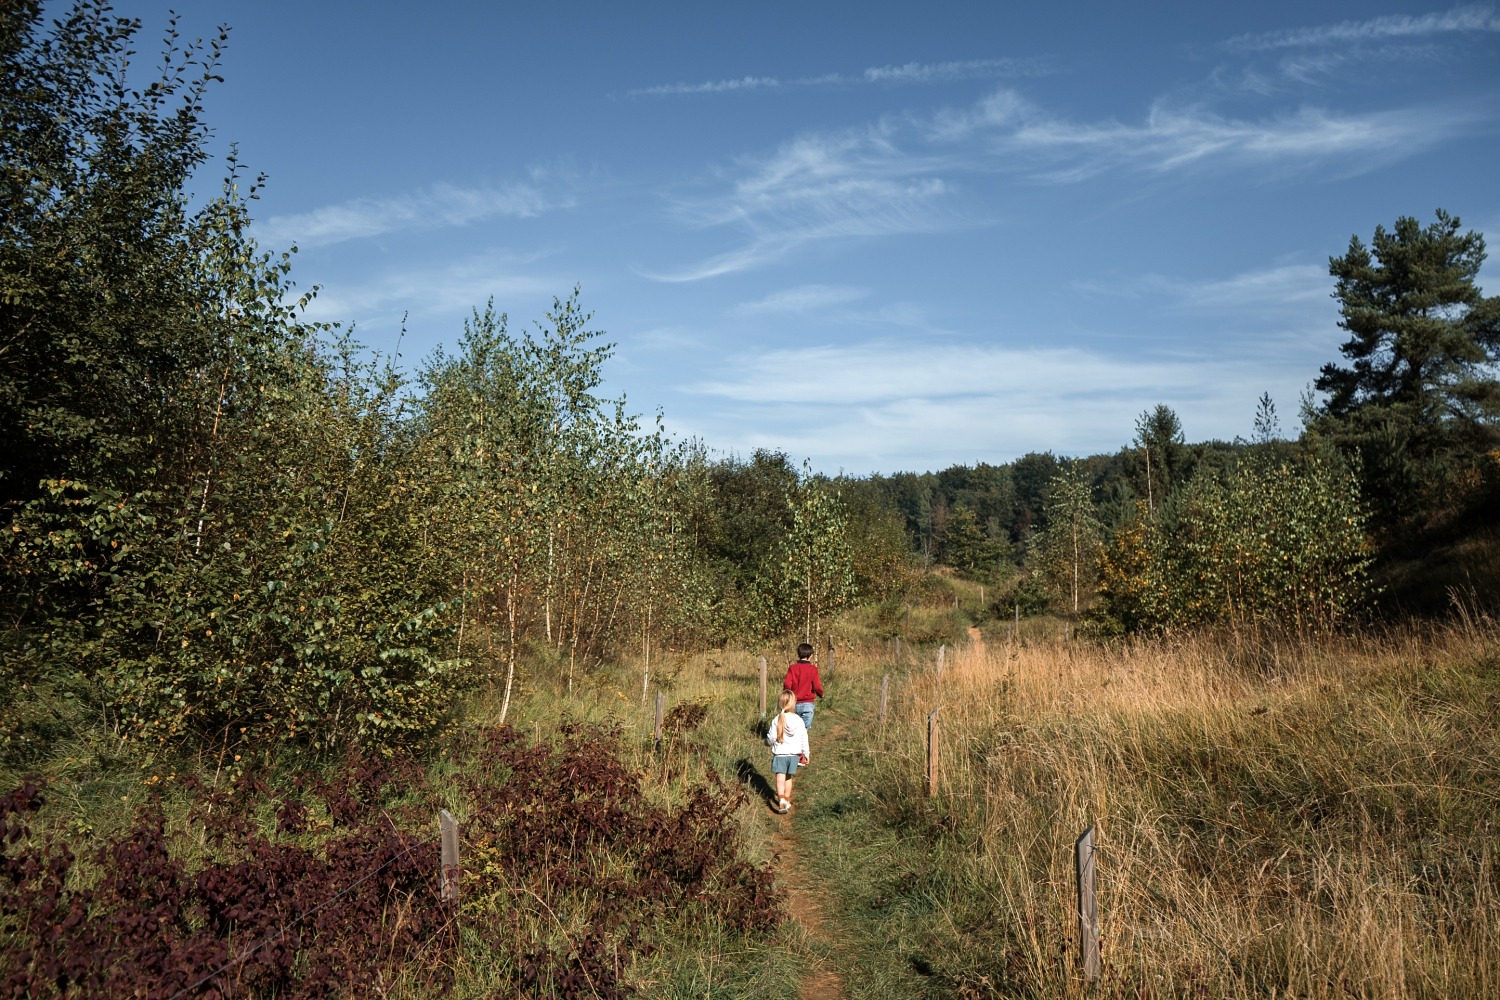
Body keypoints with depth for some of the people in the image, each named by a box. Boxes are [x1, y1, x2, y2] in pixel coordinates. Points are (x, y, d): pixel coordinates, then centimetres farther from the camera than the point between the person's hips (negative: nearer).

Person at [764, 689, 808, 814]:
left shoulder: (777, 720, -13)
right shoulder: (798, 720, -7)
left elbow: (771, 738, -10)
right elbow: (804, 738, -1)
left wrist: (768, 739, 15)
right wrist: (805, 753, 11)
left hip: (780, 753, -3)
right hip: (794, 753, 3)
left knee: (780, 778, -2)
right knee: (789, 778, 17)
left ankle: (781, 800, -20)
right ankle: (787, 801, 26)